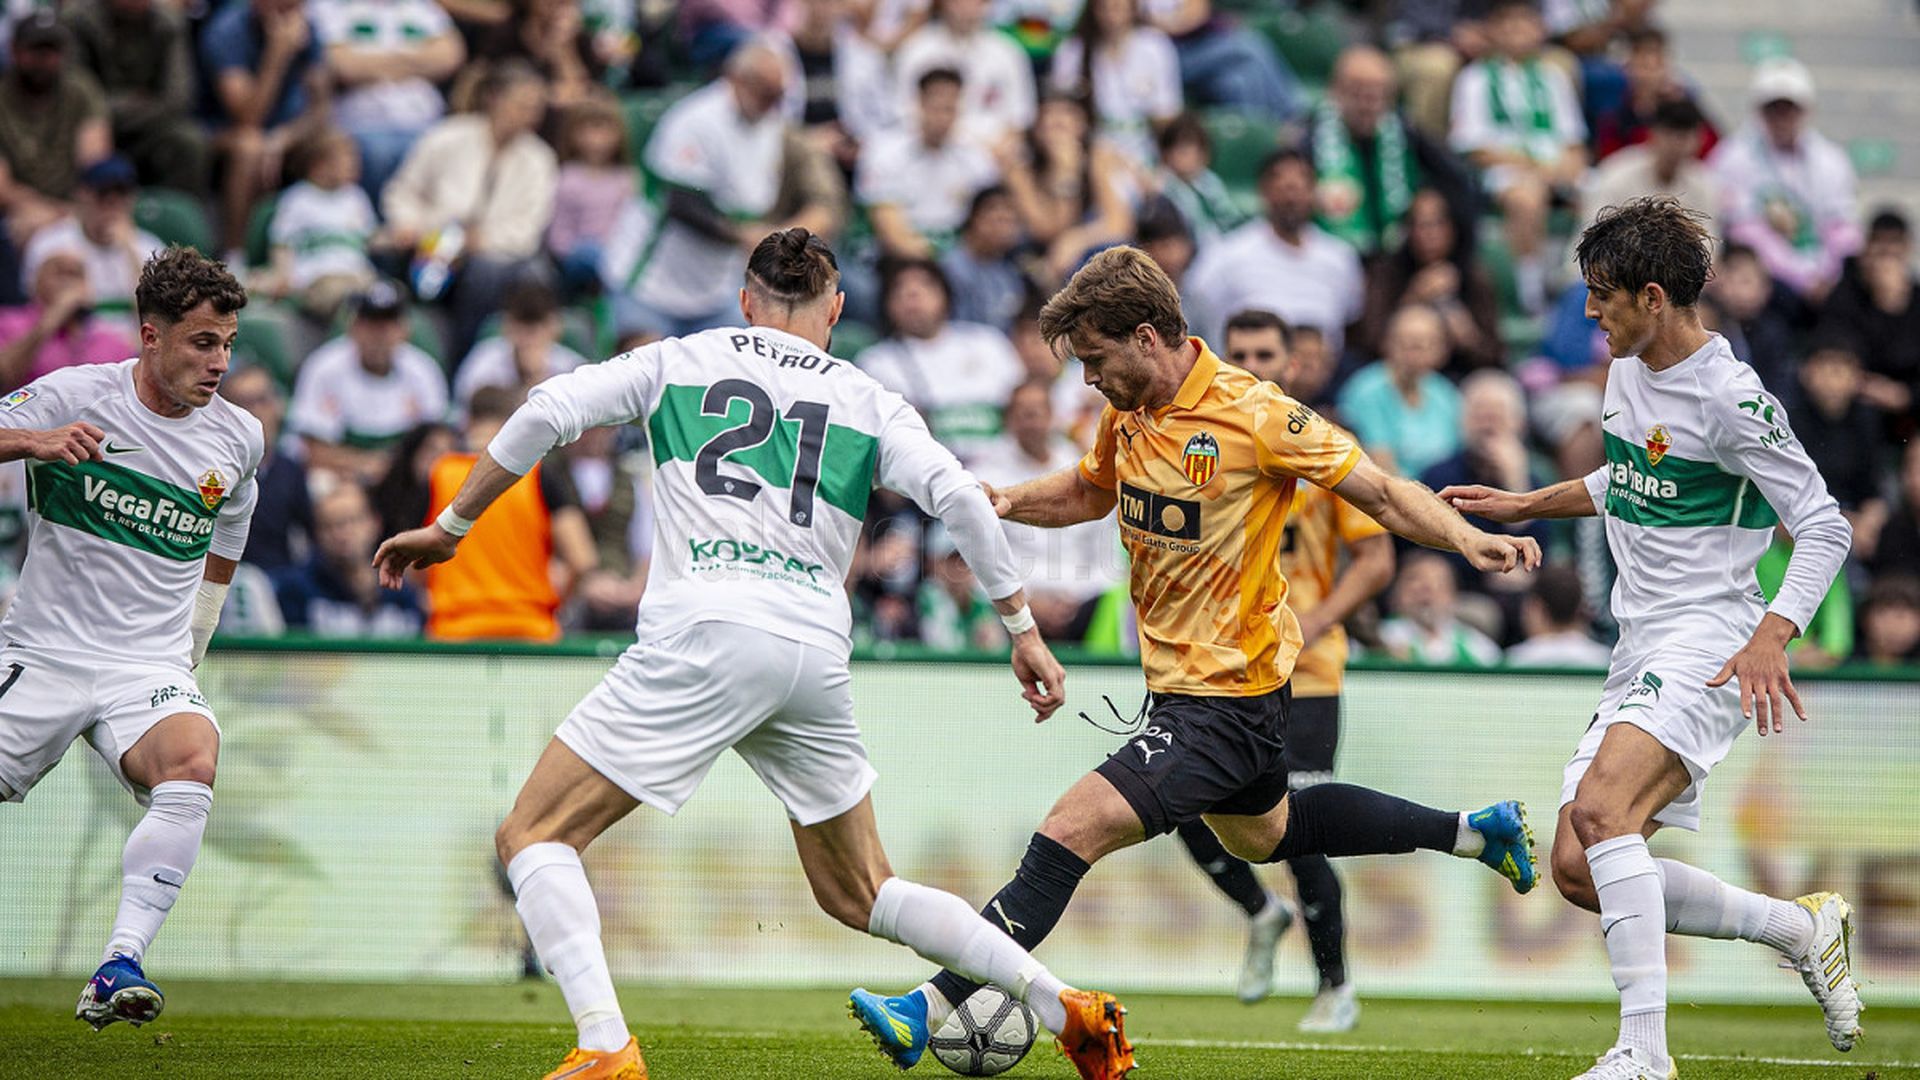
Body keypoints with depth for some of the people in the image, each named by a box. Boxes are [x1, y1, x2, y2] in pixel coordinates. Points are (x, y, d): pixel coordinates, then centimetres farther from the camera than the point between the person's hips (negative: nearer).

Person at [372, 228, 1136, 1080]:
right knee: (857, 894, 21)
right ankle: (1063, 1007, 14)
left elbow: (549, 411, 7)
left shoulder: (681, 360, 16)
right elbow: (958, 496, 5)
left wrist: (450, 527, 14)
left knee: (533, 834, 2)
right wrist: (1022, 627, 11)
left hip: (701, 635, -4)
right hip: (815, 654, 4)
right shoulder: (869, 403, 19)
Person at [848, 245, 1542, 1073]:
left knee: (1070, 833, -17)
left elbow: (1380, 493, -15)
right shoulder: (1130, 413, 2)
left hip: (1226, 699, -10)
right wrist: (1009, 501, 1)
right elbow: (1090, 490, 21)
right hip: (1180, 683, 10)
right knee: (1262, 834, 30)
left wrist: (1468, 539, -30)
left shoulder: (1254, 414, -21)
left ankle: (928, 1011, -18)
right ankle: (1474, 831, 42)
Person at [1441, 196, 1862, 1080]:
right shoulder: (1628, 371, 11)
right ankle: (1804, 928, 17)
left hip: (1708, 648, -9)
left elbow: (1825, 528, -13)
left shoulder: (1730, 400, -15)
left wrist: (1772, 636, -26)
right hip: (1639, 654, 9)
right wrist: (1524, 506, 29)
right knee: (1578, 870, 2)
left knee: (1600, 808, -31)